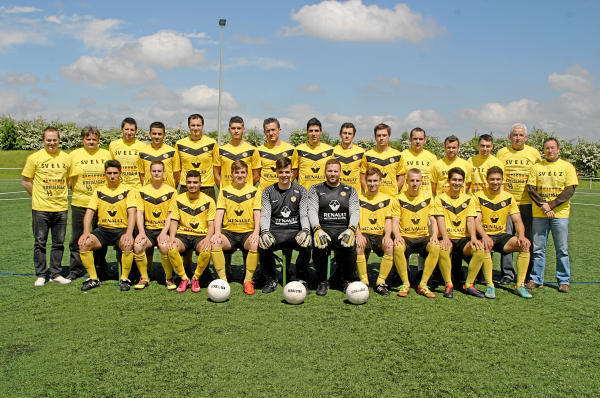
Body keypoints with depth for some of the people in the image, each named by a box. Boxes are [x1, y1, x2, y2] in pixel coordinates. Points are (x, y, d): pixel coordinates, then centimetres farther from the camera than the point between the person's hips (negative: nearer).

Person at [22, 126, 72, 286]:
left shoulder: (66, 158, 6)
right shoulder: (34, 158, -2)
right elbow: (25, 181, 4)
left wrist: (61, 194, 9)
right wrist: (38, 196, 0)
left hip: (61, 207, 2)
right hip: (40, 208, -2)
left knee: (59, 243, 7)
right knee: (40, 243, 4)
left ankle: (55, 273, 18)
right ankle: (40, 275, 14)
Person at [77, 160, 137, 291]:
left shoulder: (127, 191, 3)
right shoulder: (99, 191, 11)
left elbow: (131, 213, -9)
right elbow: (89, 212, 5)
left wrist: (129, 233, -26)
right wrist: (86, 232, -12)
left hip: (122, 229, -3)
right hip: (103, 229, 3)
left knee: (127, 244, -34)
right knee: (83, 243, -22)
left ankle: (125, 279, -14)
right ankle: (93, 279, -7)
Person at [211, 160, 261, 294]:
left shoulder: (254, 191, 9)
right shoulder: (224, 191, 11)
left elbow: (257, 214, 1)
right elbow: (219, 213, 2)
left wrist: (256, 232, -17)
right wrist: (217, 232, -16)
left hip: (248, 232, -1)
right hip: (229, 231, 1)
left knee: (255, 244, -34)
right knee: (214, 242, -29)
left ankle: (248, 280, -17)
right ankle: (223, 280, -17)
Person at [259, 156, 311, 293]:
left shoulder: (301, 191, 10)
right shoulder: (268, 191, 11)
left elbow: (304, 214, 2)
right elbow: (265, 214, 2)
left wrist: (305, 230, -20)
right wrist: (265, 232, -18)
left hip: (295, 230, 0)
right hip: (275, 231, 1)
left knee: (306, 245, -32)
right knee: (263, 245, -30)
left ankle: (301, 279, -8)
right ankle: (271, 279, -5)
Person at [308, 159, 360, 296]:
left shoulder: (350, 190, 18)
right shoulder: (316, 189, 14)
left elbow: (355, 211, 6)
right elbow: (312, 210, 1)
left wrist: (351, 229, -16)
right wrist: (317, 229, -19)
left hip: (343, 228, 1)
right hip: (323, 227, -1)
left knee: (349, 245, -32)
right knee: (319, 245, -34)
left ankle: (347, 281, -7)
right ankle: (323, 281, -10)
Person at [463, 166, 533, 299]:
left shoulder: (508, 197, 7)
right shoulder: (479, 197, -1)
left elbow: (517, 221, 4)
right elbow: (476, 221, -10)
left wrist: (521, 236, -17)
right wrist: (484, 236, -29)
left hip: (501, 235, 3)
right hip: (484, 235, -3)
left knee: (524, 245, -22)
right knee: (486, 247, -36)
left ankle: (520, 285, -15)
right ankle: (490, 285, -27)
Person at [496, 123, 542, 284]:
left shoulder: (534, 153, 6)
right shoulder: (501, 153, 5)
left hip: (528, 203, 1)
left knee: (528, 239, 4)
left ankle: (528, 274, 15)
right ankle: (507, 273, 8)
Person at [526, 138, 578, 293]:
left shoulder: (567, 167, 4)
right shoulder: (536, 167, 9)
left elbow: (570, 190, -4)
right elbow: (530, 188, 3)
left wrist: (551, 205, -12)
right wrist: (543, 205, -11)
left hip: (560, 214, -1)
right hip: (538, 214, 2)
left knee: (562, 250, 1)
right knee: (538, 249, 5)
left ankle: (564, 281, 12)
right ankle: (536, 279, 14)